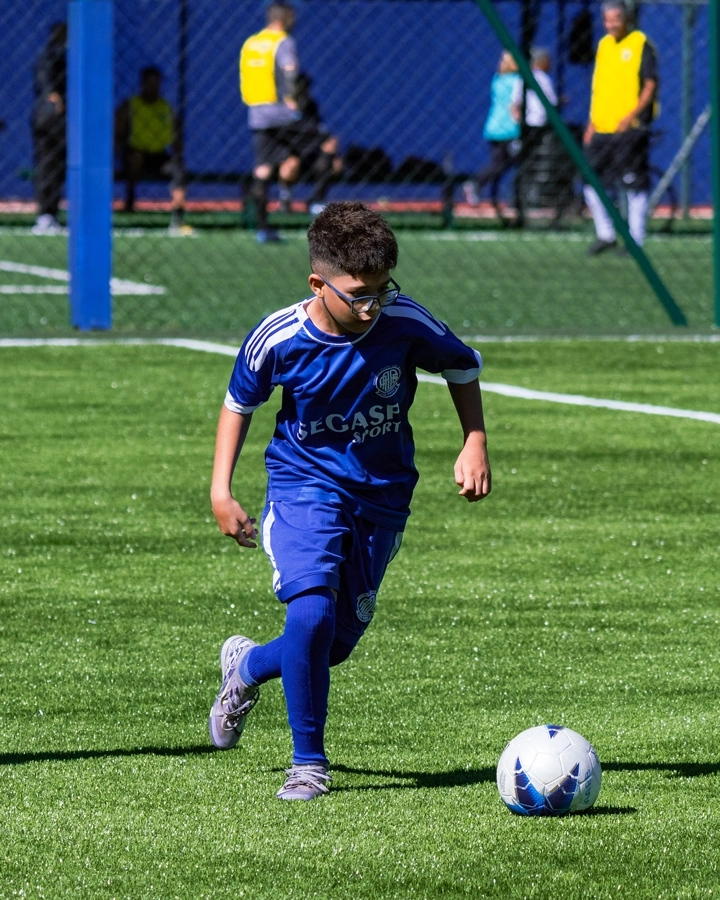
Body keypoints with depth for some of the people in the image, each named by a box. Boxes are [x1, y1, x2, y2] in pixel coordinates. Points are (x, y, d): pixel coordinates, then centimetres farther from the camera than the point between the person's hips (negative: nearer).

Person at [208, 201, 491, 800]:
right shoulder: (278, 340, -17)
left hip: (382, 495, 2)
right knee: (311, 613, -25)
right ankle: (309, 763, -8)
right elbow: (240, 402, 3)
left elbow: (464, 366, 5)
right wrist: (221, 490, -1)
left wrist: (475, 445, -4)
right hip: (305, 487, -2)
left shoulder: (405, 324, -16)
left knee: (337, 642, 6)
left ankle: (246, 668, 40)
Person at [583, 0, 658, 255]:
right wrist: (592, 122, 15)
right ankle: (605, 234, 17)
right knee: (591, 183, 5)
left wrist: (632, 115, -20)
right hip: (602, 128, 7)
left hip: (630, 128, -7)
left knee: (635, 186, -3)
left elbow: (650, 86, -9)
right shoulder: (604, 45, 14)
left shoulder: (641, 44, -5)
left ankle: (636, 240, 2)